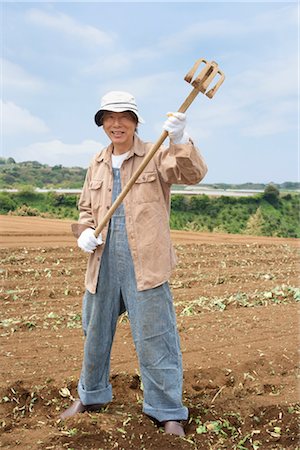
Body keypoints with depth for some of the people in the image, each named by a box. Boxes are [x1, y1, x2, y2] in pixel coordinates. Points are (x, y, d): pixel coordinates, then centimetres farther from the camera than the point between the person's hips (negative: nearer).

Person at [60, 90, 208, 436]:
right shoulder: (97, 164, 14)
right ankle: (91, 396, 39)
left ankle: (168, 412, 12)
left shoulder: (156, 156, -2)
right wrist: (84, 231, -1)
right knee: (95, 331, 18)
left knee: (154, 336, -2)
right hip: (103, 260, 6)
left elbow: (192, 174, -19)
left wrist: (179, 141, -38)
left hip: (144, 262, -5)